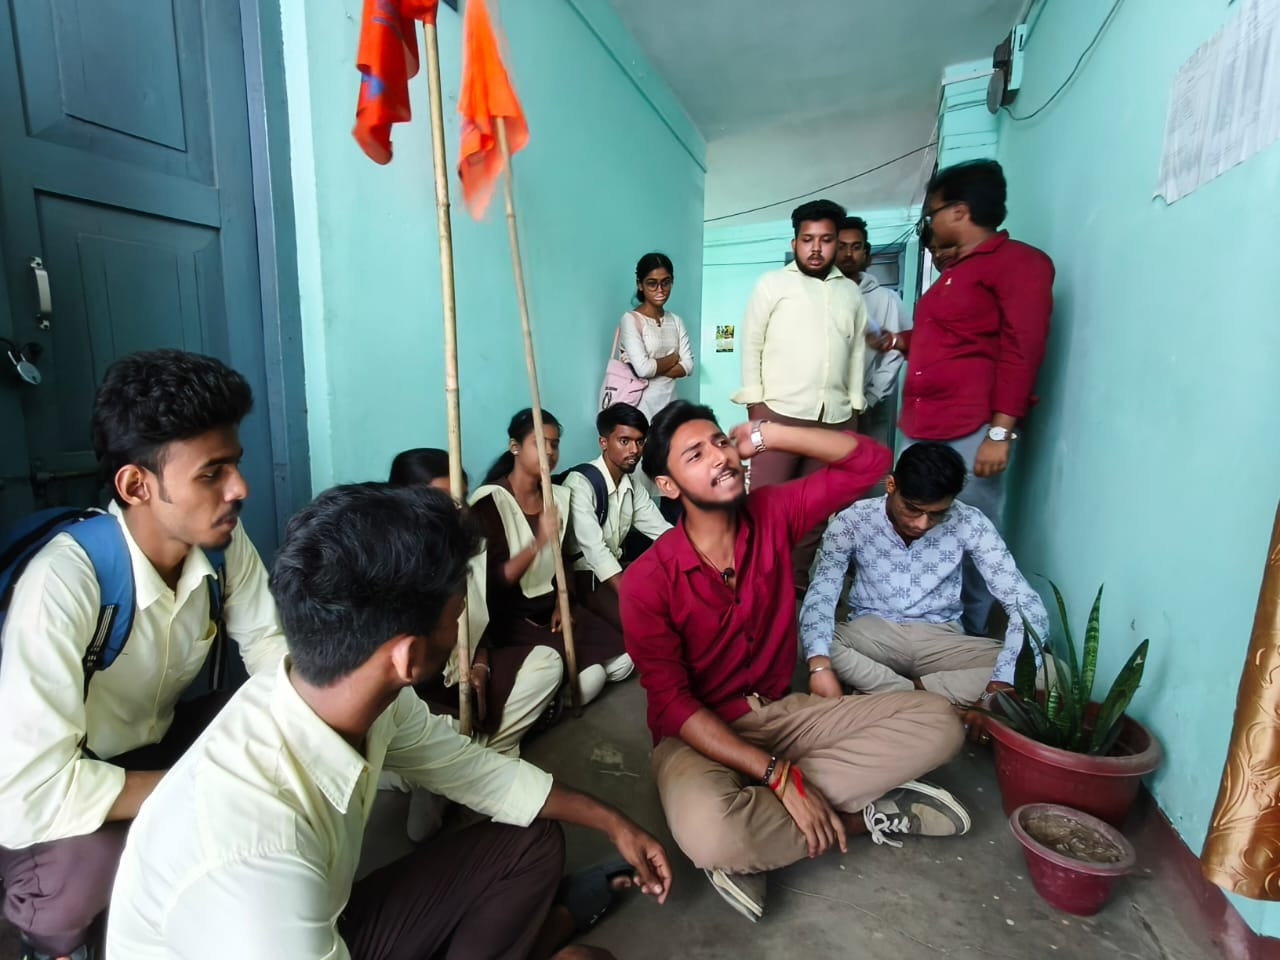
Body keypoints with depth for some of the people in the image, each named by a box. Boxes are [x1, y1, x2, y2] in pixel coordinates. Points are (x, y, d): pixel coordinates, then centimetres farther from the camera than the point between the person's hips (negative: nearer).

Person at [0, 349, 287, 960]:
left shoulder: (222, 539, -18)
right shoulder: (62, 584, -34)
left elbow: (268, 644, -6)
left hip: (160, 738, 5)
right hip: (60, 785, -4)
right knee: (82, 868, -34)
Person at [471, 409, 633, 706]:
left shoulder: (559, 496, 6)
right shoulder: (489, 502, -14)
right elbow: (491, 582, -20)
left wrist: (562, 604, -4)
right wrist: (538, 542, -32)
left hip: (554, 607, 7)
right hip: (512, 616, -6)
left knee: (622, 663, -7)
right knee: (587, 679, -22)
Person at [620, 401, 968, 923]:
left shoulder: (772, 514, -6)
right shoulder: (646, 581, -18)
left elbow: (869, 461, -5)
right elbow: (673, 705, -19)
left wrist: (765, 435, -15)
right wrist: (782, 778, -26)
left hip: (782, 711, 5)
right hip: (699, 735, -4)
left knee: (936, 720, -12)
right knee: (707, 832, -38)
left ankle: (753, 828, -15)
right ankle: (861, 813, -8)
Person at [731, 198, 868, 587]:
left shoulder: (851, 292, 15)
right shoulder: (772, 283, 4)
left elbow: (857, 351, 16)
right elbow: (751, 343, 2)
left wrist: (854, 406, 10)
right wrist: (754, 403, -4)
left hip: (835, 416, 4)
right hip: (779, 410, -4)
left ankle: (798, 577, 19)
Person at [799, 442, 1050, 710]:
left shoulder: (969, 524, -10)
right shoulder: (853, 521, -13)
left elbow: (1027, 605, -13)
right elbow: (820, 595, -21)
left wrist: (1002, 684, -29)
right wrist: (820, 663, -40)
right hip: (870, 635, -1)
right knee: (810, 645, -32)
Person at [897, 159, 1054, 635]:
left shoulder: (1018, 261, -3)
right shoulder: (953, 270, 23)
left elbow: (1021, 351, -12)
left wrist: (1001, 432, -19)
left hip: (971, 435, -8)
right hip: (921, 430, 8)